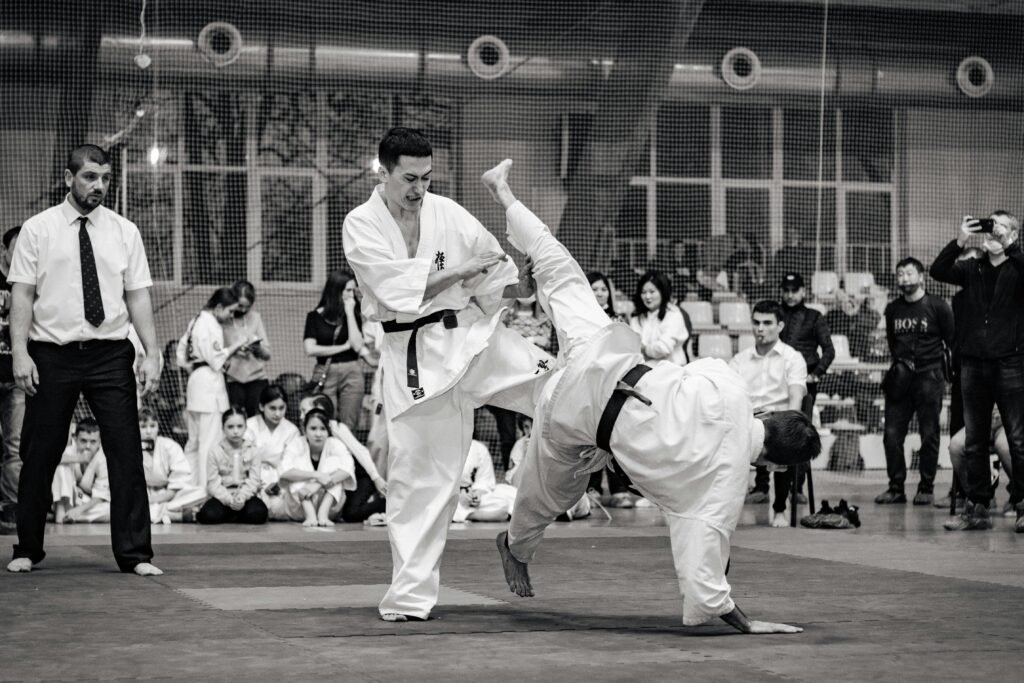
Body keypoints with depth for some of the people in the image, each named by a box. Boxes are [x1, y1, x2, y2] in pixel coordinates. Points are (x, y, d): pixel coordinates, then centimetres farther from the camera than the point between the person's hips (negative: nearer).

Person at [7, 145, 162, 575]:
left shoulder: (125, 232, 8)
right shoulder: (38, 229, 3)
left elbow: (138, 296, 5)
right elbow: (22, 294, 0)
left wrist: (152, 353, -4)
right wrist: (20, 353, -10)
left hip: (110, 355, 1)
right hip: (52, 357, -1)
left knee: (126, 453, -3)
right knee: (39, 457, 5)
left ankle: (134, 554, 3)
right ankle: (27, 551, 19)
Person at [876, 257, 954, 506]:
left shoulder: (938, 307, -1)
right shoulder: (893, 309, 12)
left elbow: (952, 343, 0)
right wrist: (900, 362, 11)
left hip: (929, 378, -4)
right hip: (900, 379, 4)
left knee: (929, 436, -1)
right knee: (892, 435, -1)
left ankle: (926, 488, 7)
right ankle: (895, 487, 5)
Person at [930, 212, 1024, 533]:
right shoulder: (973, 269, 11)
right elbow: (937, 272, -2)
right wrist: (959, 242, -13)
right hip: (973, 363, 4)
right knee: (974, 442, 6)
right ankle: (976, 508, 11)